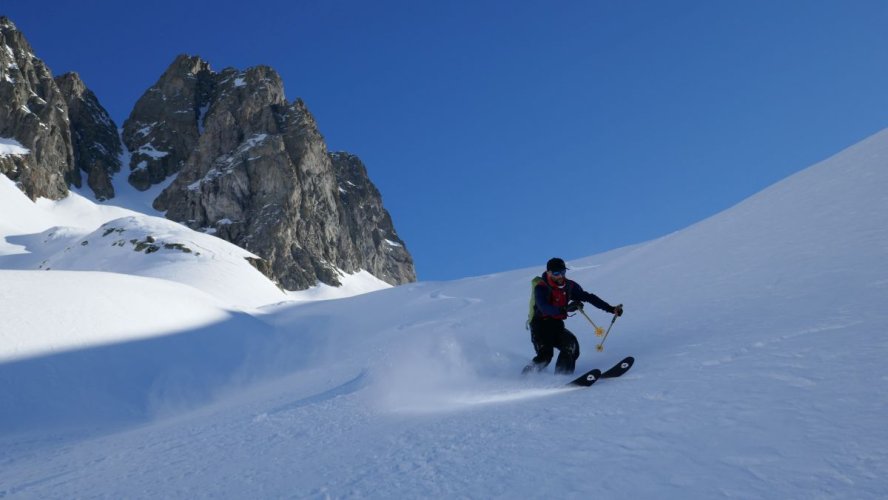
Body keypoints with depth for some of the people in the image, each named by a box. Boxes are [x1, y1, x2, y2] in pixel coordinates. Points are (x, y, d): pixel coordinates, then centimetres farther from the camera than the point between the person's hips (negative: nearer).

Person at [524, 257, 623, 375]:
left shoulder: (569, 286, 1)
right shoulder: (541, 288, -15)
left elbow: (589, 297, 2)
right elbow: (544, 308, -31)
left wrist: (611, 309, -4)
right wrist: (565, 309, -45)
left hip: (557, 325, 5)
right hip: (540, 326, -5)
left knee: (571, 346, -19)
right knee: (545, 356, -22)